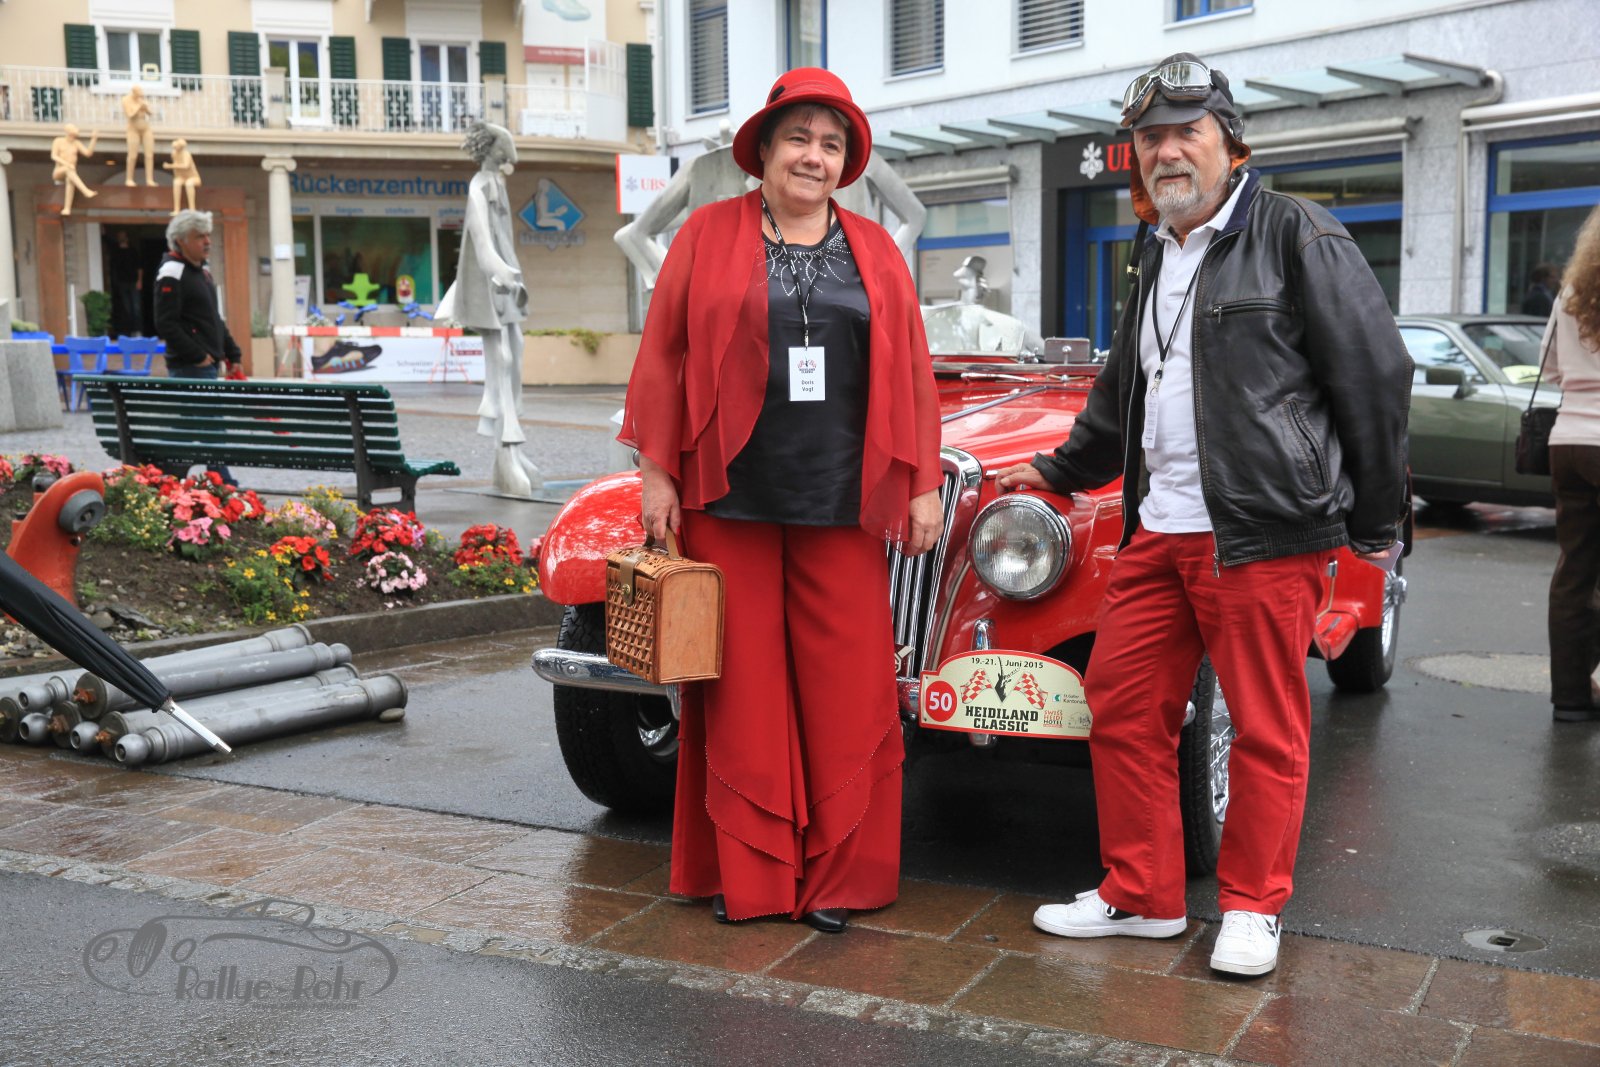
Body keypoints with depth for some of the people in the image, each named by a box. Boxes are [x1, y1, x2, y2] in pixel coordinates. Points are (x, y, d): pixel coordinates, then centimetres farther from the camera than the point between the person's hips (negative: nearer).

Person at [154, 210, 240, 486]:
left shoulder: (201, 272, 18)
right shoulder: (172, 274, -13)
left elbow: (215, 320, 26)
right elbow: (166, 325, -19)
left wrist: (232, 353, 18)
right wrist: (197, 356, -19)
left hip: (207, 364, 10)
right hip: (189, 368, -10)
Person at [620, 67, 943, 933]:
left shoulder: (875, 252, 12)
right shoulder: (707, 235, 6)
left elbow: (912, 374, 10)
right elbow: (663, 357, 3)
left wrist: (923, 484, 5)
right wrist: (656, 473, -4)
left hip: (841, 504, 2)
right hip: (728, 501, -1)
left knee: (849, 692, 1)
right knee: (743, 689, 4)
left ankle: (839, 876, 13)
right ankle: (749, 874, 15)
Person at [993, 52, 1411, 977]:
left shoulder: (1296, 235, -4)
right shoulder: (1159, 256, 19)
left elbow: (1377, 376, -5)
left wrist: (1377, 522, -3)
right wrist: (1059, 471, 38)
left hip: (1263, 533, -7)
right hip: (1159, 529, 7)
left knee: (1266, 728, 2)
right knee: (1123, 704, 7)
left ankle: (1253, 908, 18)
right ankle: (1141, 896, 20)